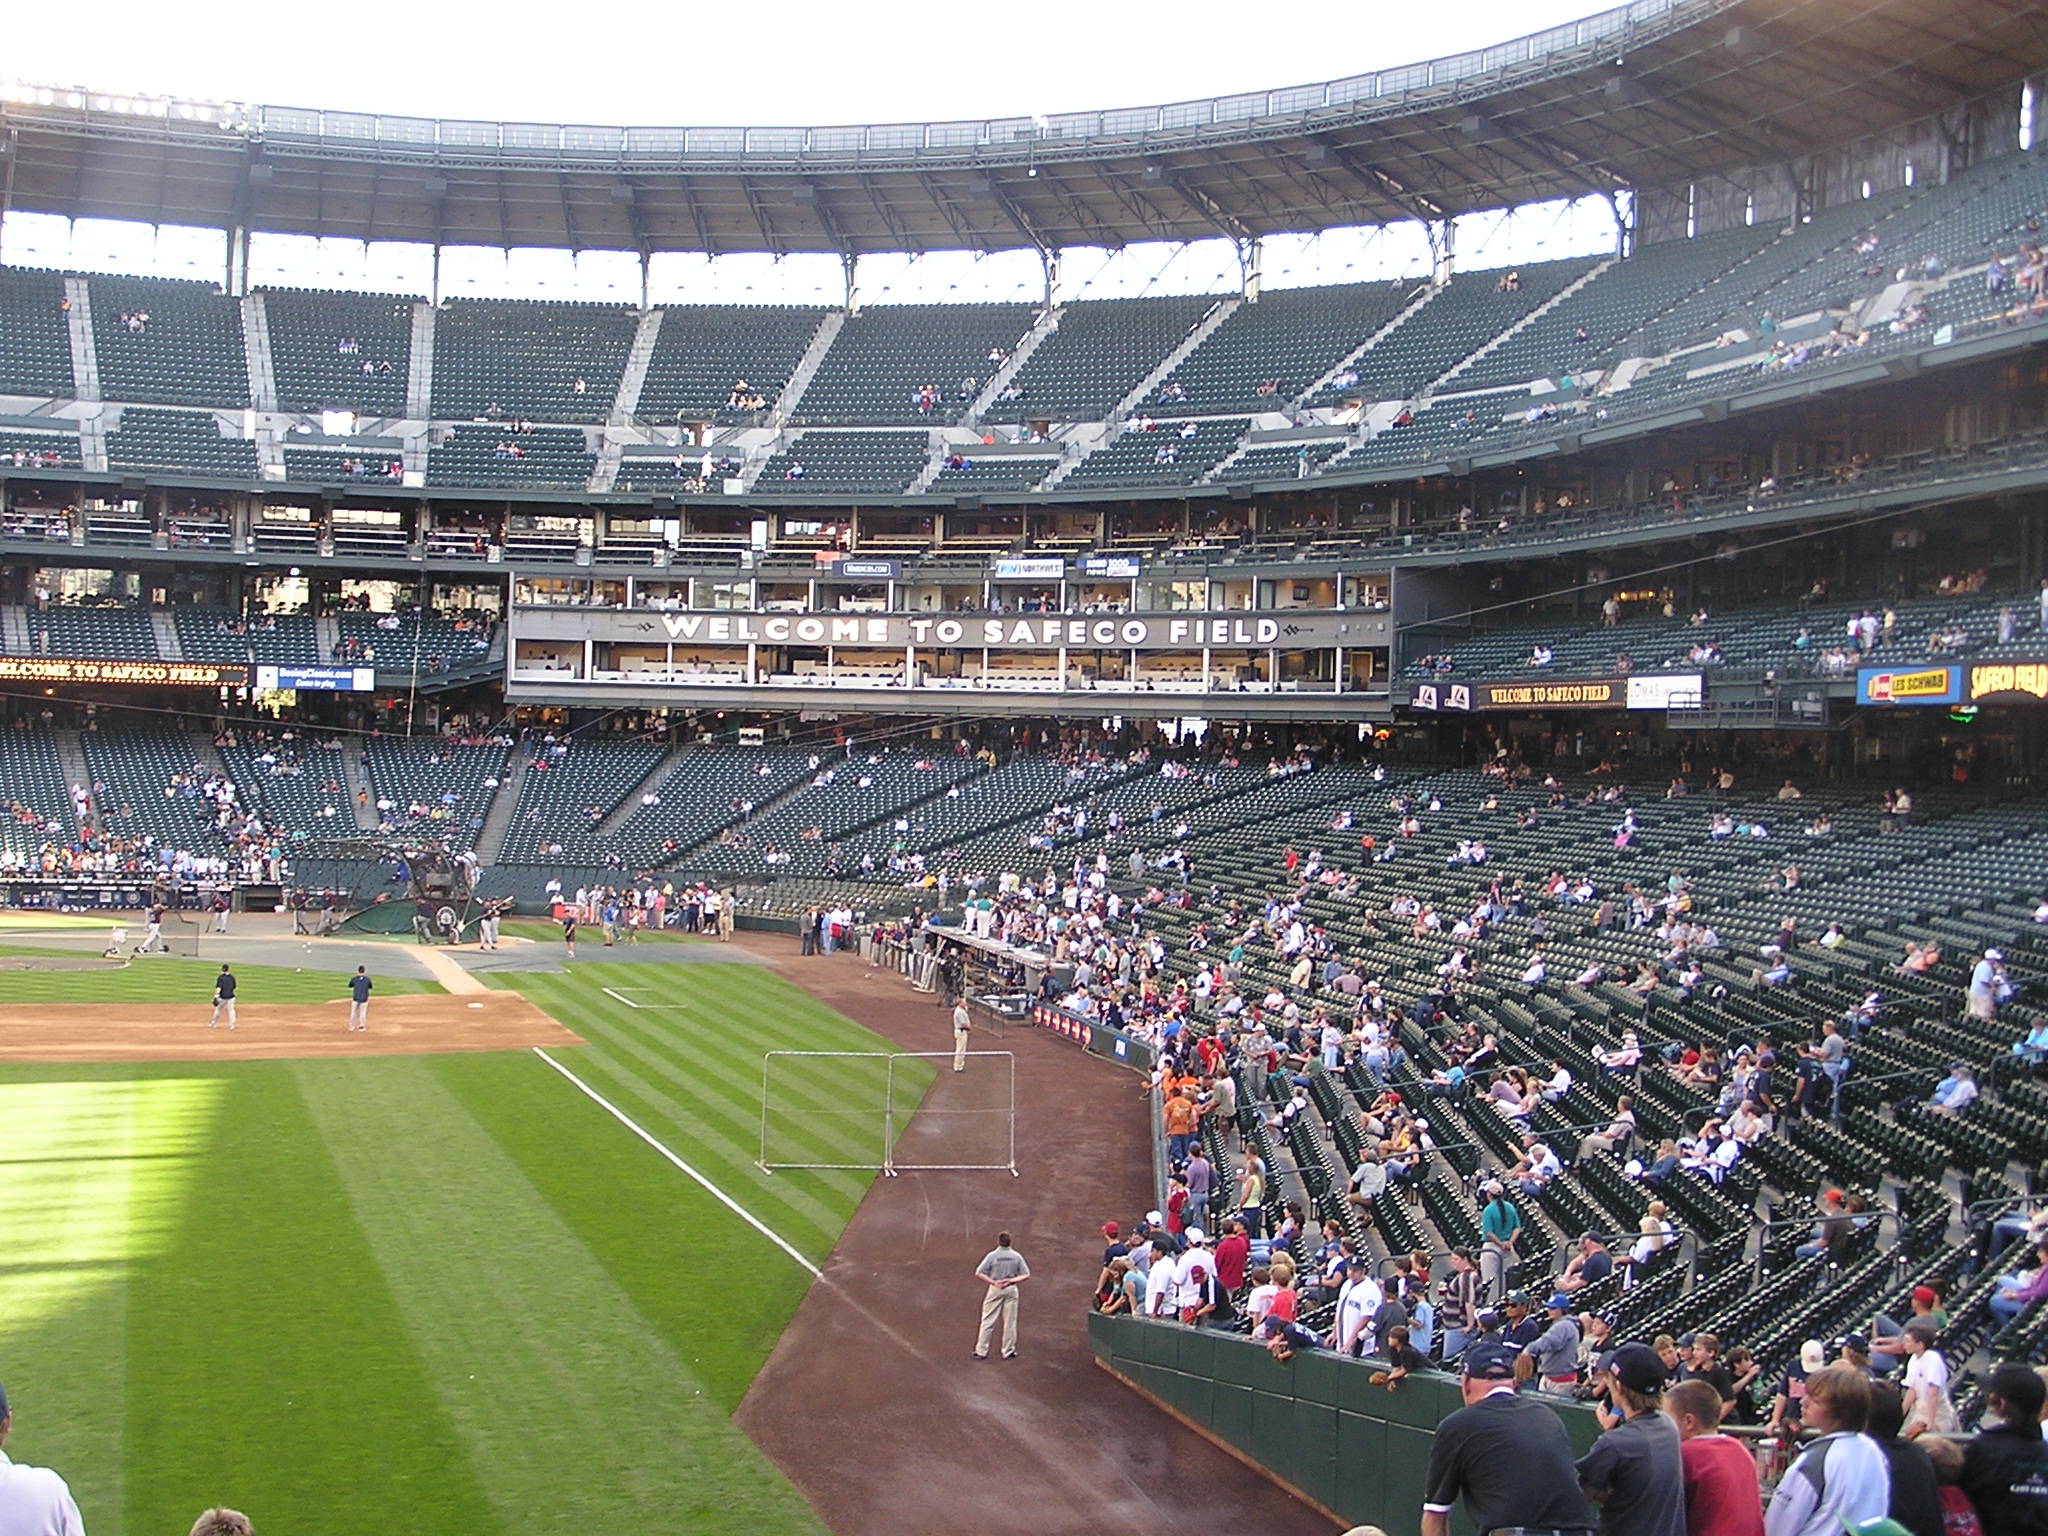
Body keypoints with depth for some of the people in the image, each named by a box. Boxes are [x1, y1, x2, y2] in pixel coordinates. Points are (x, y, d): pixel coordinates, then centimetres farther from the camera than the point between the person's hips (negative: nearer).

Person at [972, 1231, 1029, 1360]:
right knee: (1010, 1322, 9)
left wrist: (993, 1282, -12)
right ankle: (1008, 1352, 14)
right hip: (1011, 1290, 1)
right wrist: (1011, 1280, -10)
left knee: (988, 1321, 4)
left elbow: (978, 1274, -12)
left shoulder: (992, 1256, -9)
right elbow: (1026, 1275, -3)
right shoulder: (1017, 1256, -3)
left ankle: (981, 1351, 5)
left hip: (995, 1290, -1)